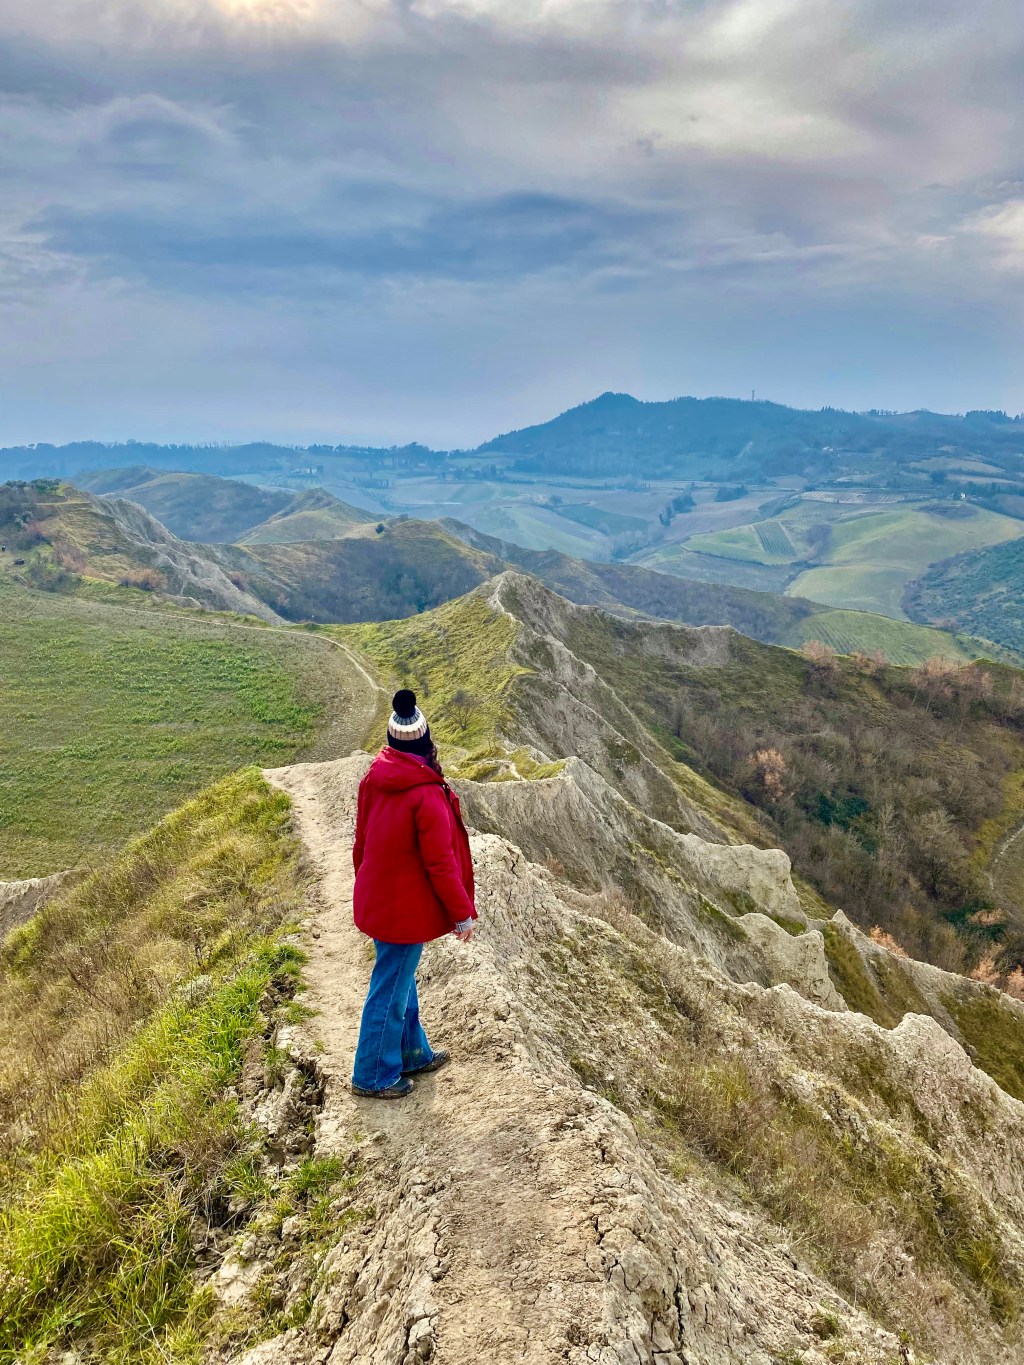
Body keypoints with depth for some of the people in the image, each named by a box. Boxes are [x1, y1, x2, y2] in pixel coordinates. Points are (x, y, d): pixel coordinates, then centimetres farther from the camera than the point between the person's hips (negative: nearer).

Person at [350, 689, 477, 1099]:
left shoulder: (373, 780, -3)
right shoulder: (427, 795, -26)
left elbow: (361, 843, 8)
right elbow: (440, 863, -21)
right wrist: (463, 913, -9)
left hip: (376, 901, 8)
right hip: (407, 910, -8)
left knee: (400, 979, 23)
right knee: (392, 989, 8)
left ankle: (412, 1052, 41)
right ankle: (373, 1075, 24)